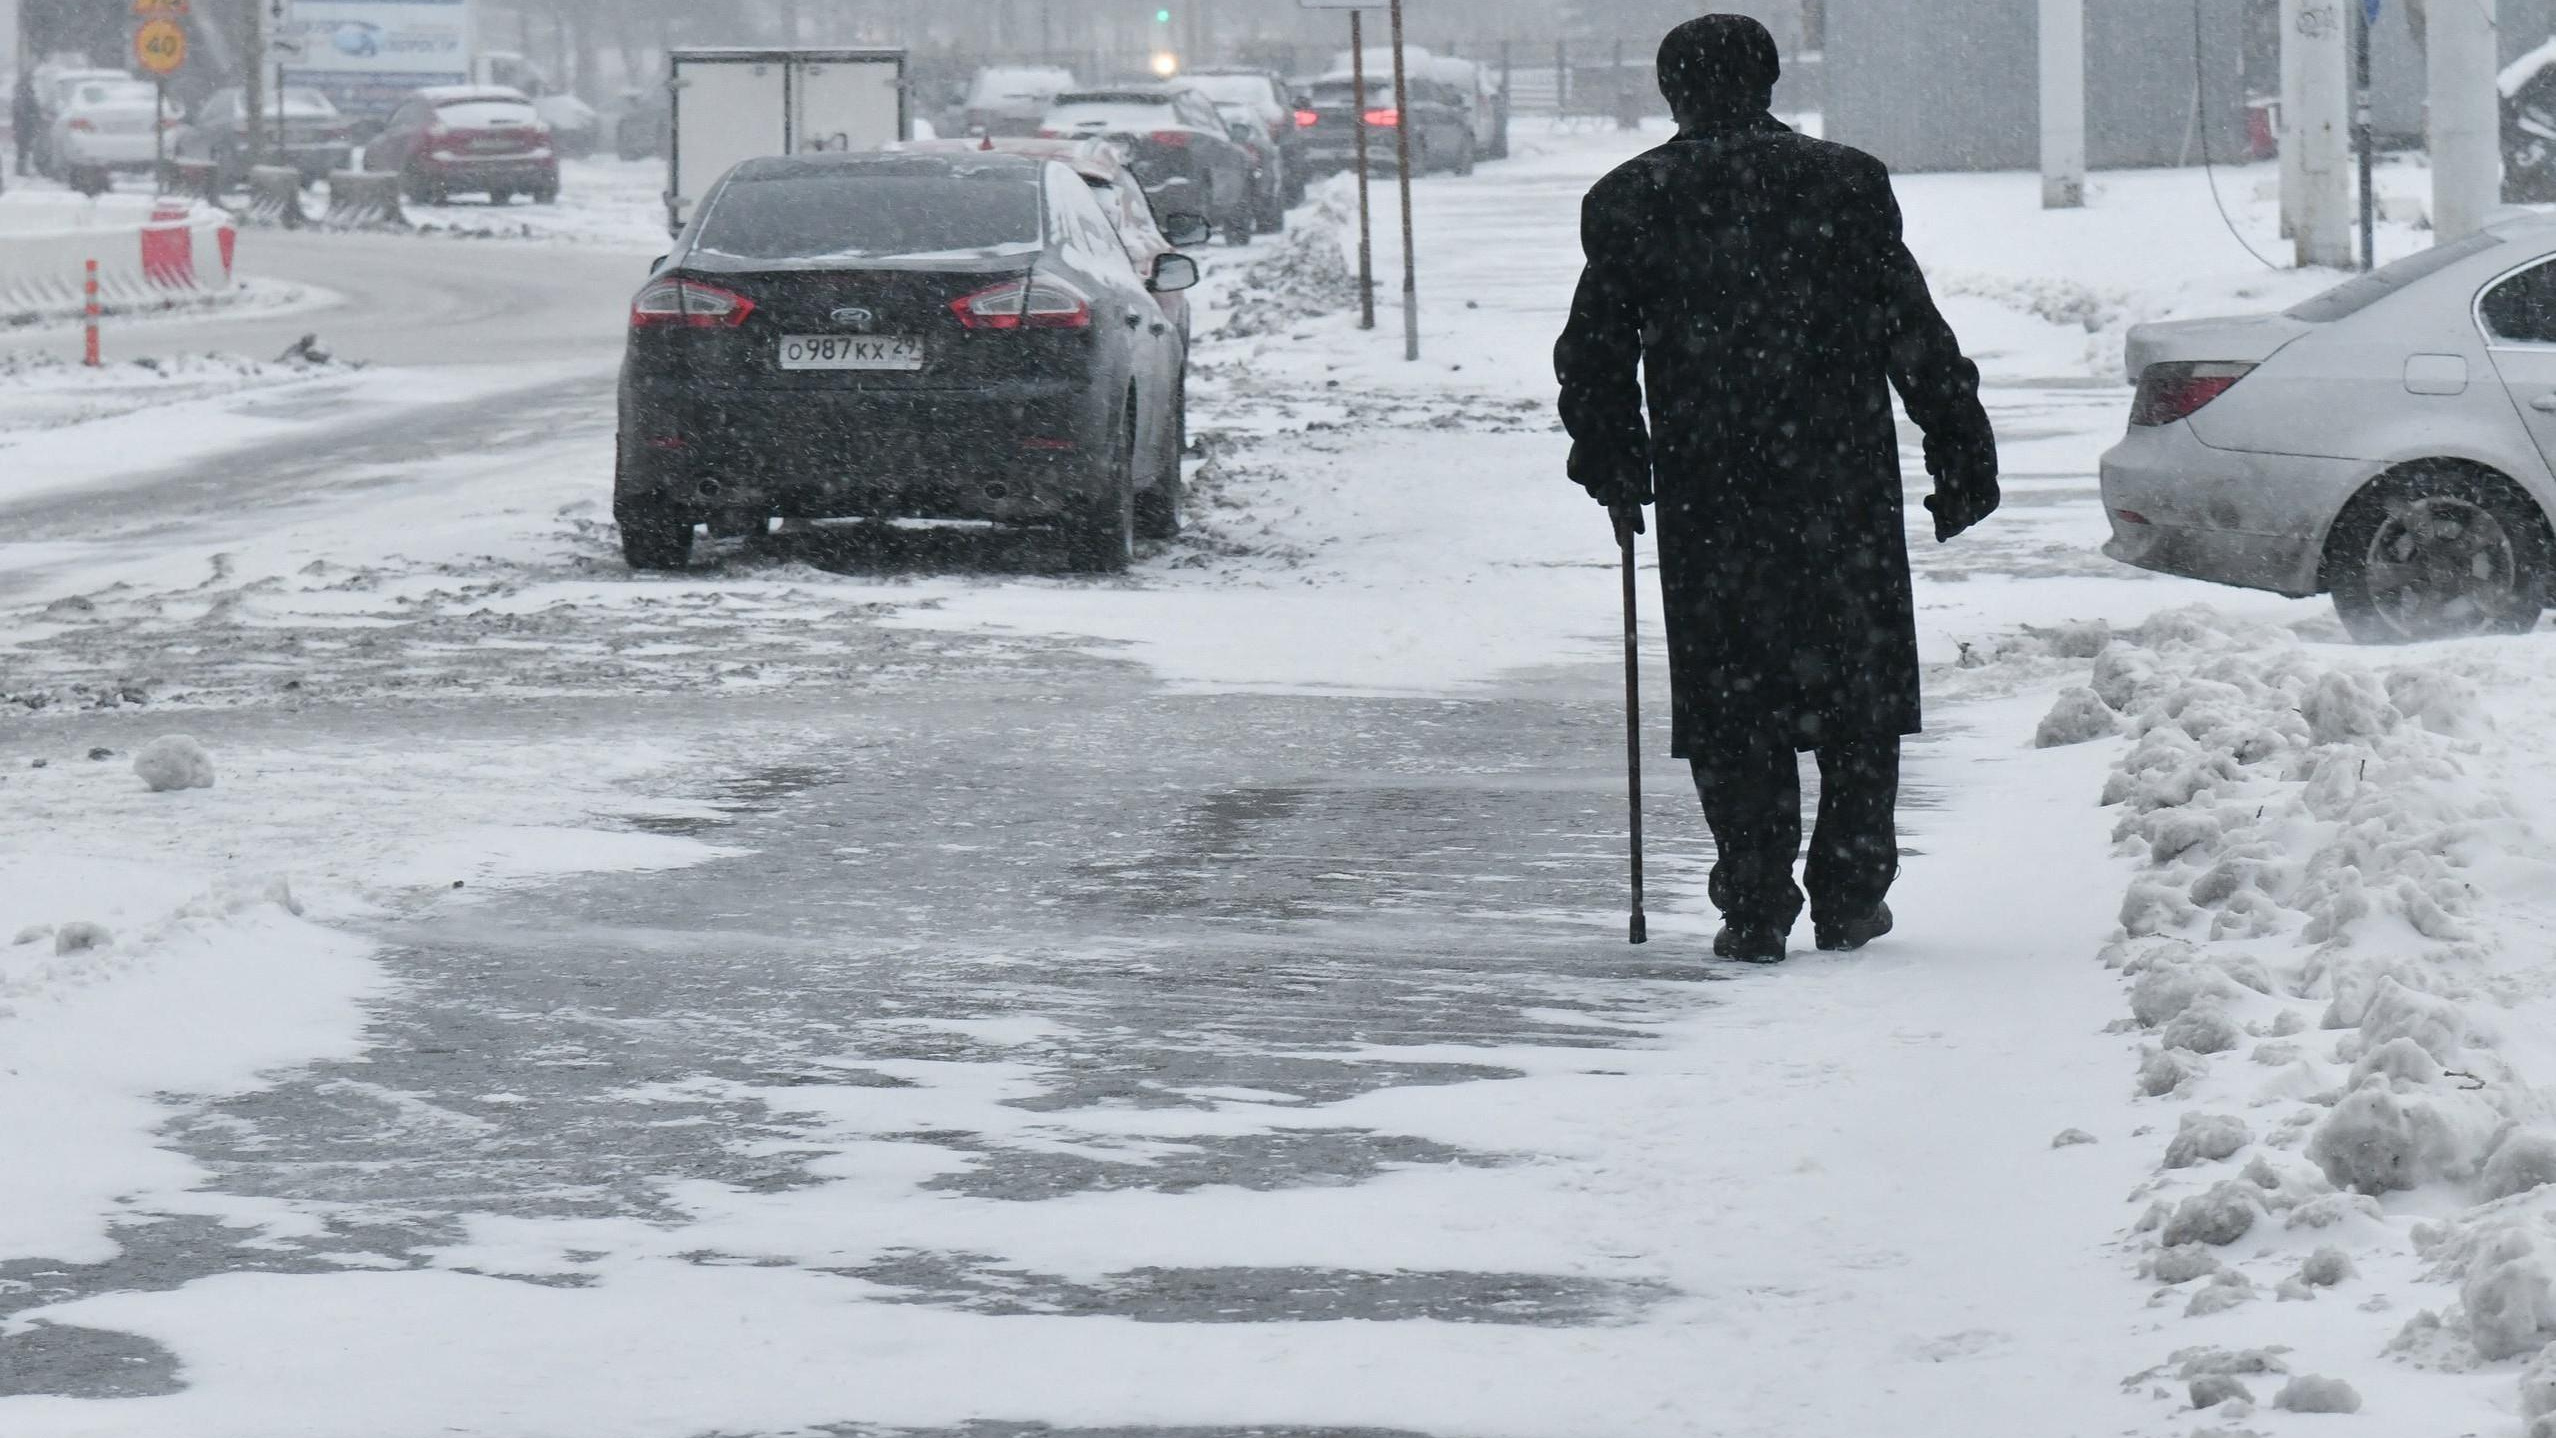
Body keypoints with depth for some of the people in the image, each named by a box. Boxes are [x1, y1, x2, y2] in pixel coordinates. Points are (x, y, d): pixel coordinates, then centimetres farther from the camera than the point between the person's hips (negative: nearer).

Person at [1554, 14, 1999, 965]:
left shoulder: (1628, 203, 1)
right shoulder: (1846, 184, -2)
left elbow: (1594, 358, 6)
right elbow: (1915, 337, -1)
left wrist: (1611, 466, 21)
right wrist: (1963, 457, 6)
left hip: (1705, 497, 0)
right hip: (1842, 487, 0)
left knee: (1731, 707, 6)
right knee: (1856, 690, 12)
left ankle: (1755, 912, 4)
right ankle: (1850, 896, 13)